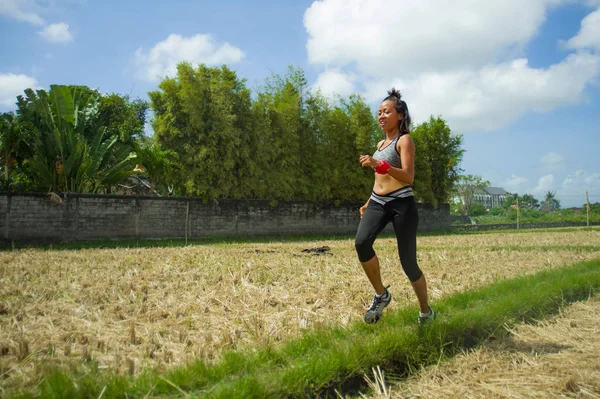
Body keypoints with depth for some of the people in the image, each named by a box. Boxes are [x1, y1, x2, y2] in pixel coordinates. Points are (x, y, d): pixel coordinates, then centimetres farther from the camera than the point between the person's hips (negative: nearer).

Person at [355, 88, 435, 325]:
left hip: (402, 203, -6)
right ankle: (381, 295, -5)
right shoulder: (381, 144, 19)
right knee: (361, 242, -24)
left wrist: (380, 164, -31)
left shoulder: (404, 140, -4)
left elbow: (408, 176, -19)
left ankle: (426, 312, 21)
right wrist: (369, 202, 22)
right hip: (378, 202, 6)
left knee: (408, 262, -2)